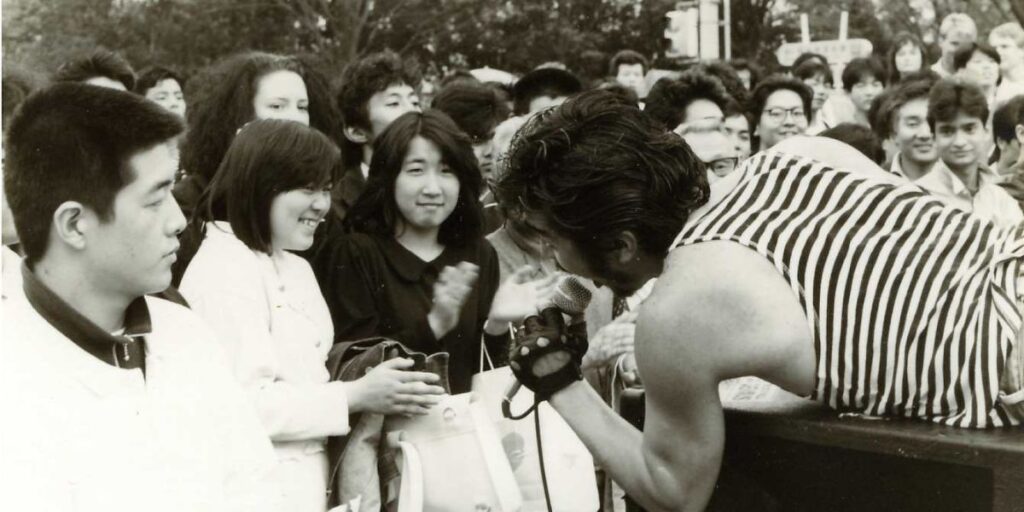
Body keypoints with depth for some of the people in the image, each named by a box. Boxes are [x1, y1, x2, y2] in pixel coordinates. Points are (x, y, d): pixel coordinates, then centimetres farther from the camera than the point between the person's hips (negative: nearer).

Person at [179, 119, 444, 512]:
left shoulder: (296, 268, 14)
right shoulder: (222, 270, -15)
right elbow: (244, 403, -22)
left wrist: (376, 392, 0)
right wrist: (356, 396, -21)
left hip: (304, 481, 9)